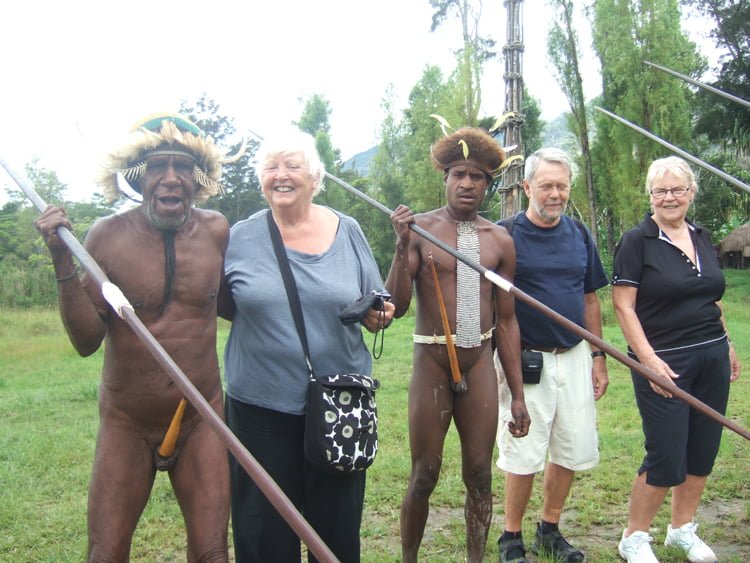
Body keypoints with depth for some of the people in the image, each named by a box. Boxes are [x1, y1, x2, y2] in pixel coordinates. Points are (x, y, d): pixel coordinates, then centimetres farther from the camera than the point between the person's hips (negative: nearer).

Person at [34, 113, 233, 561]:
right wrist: (63, 260, -20)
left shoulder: (217, 230, -5)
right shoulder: (108, 236, -11)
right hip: (127, 424, -1)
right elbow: (87, 340, -12)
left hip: (201, 420, 2)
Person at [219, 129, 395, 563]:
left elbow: (373, 310, 10)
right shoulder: (240, 238, 0)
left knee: (337, 525, 12)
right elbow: (219, 304, 8)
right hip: (259, 402, 0)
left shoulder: (347, 232, 2)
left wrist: (379, 316, -12)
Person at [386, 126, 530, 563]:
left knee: (480, 475, 8)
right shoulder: (420, 228, -5)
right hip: (432, 363, -3)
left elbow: (506, 320, 9)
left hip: (480, 364, 3)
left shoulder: (500, 241, 5)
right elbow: (396, 306, -11)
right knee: (424, 476, 5)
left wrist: (518, 393, 8)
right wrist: (403, 245, -24)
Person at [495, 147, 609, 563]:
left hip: (575, 357, 5)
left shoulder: (579, 234, 8)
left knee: (574, 450, 10)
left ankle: (550, 529, 29)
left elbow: (590, 299, 14)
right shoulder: (506, 234, -8)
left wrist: (598, 357, 12)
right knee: (524, 454, 0)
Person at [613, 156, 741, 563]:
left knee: (702, 453, 12)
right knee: (667, 460, -4)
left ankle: (683, 529, 31)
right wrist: (649, 360, -19)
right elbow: (623, 306, -12)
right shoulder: (637, 241, -9)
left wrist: (728, 346, 17)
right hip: (664, 363, -6)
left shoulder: (702, 238, 11)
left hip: (712, 360, 7)